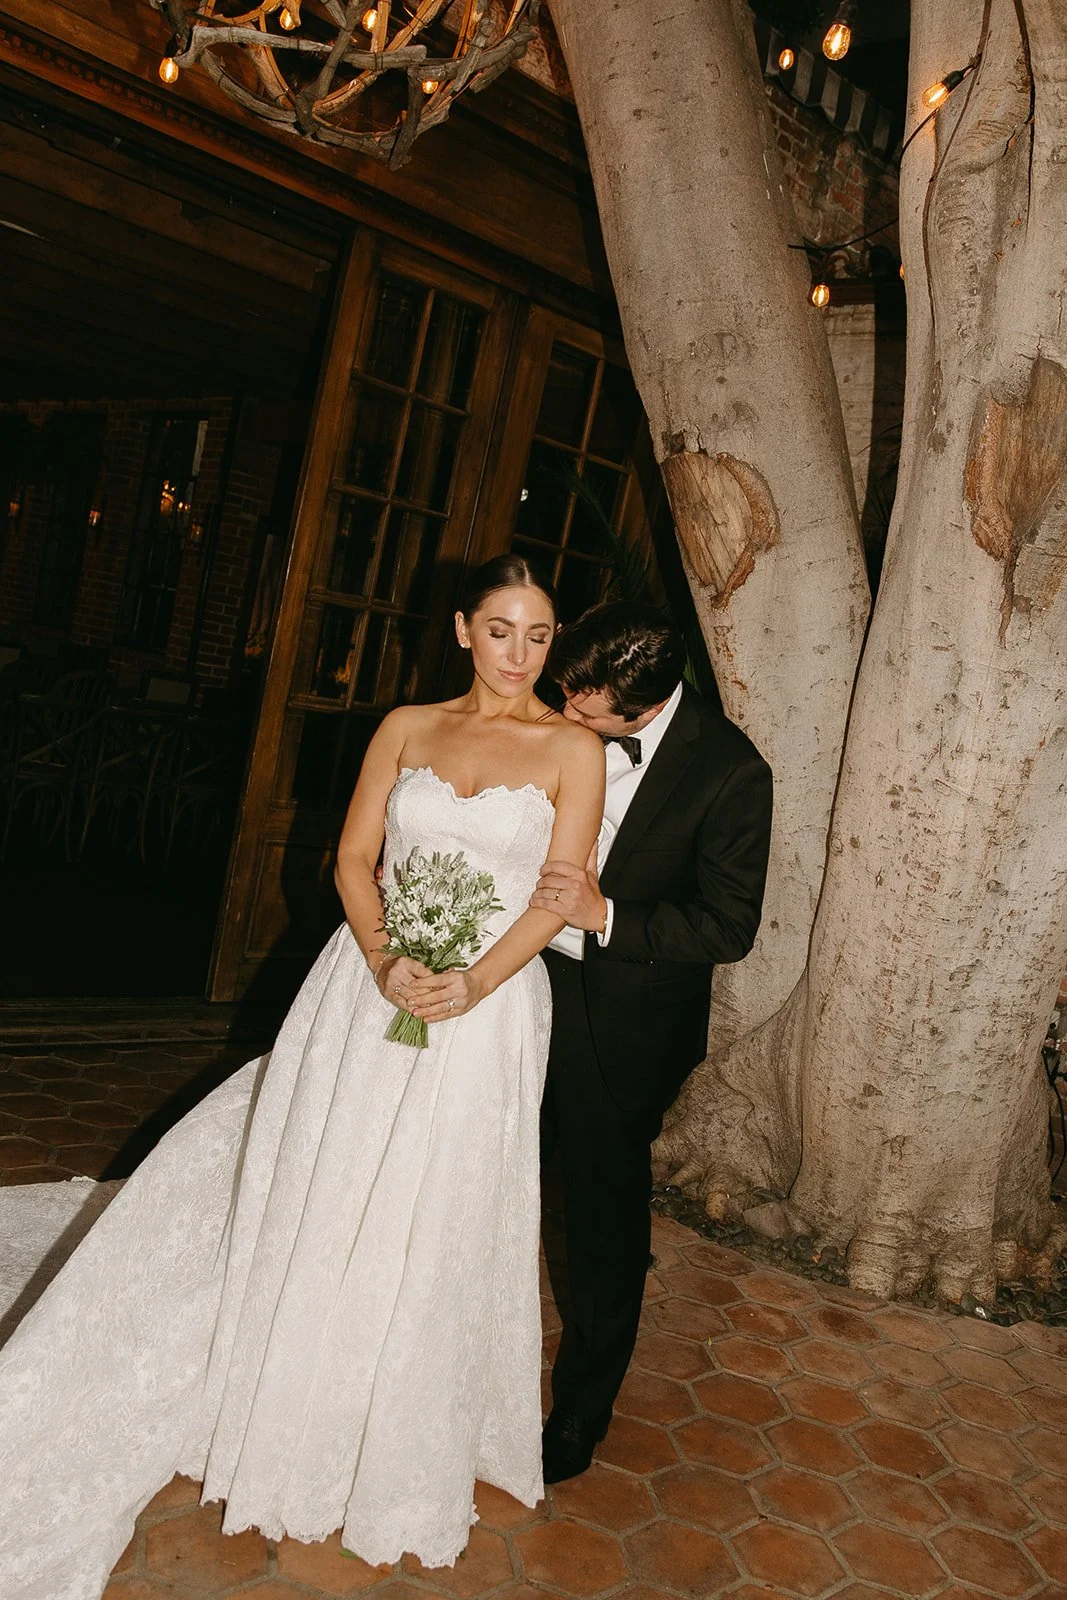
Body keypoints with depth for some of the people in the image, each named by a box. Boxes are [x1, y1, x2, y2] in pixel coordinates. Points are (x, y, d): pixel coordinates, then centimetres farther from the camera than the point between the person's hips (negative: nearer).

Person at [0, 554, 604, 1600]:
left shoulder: (572, 748, -1)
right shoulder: (406, 728, 6)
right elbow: (353, 857, 2)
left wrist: (476, 982, -19)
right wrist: (384, 959, -15)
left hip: (487, 1010, -2)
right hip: (370, 986, 2)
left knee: (428, 1233, 7)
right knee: (318, 1200, 11)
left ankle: (397, 1466, 31)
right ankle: (294, 1432, 36)